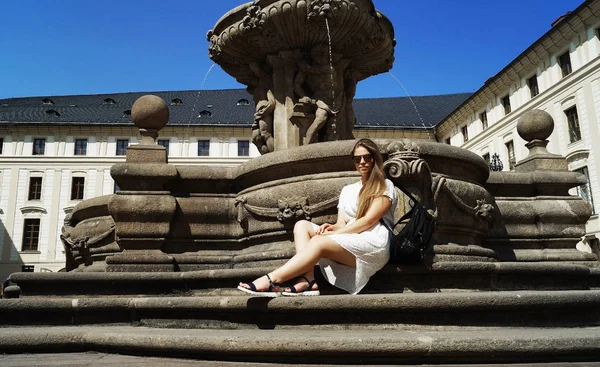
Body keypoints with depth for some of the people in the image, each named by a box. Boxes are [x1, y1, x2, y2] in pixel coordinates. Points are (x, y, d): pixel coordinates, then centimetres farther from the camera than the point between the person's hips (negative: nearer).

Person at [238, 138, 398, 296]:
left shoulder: (385, 186, 5)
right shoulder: (347, 190, 23)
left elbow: (368, 221, -8)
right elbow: (342, 224, 11)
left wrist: (336, 233, -14)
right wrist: (332, 228, -13)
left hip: (374, 245, -7)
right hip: (349, 241, 7)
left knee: (318, 241, -30)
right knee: (302, 225, -10)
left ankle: (271, 281, -34)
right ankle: (308, 281, -31)